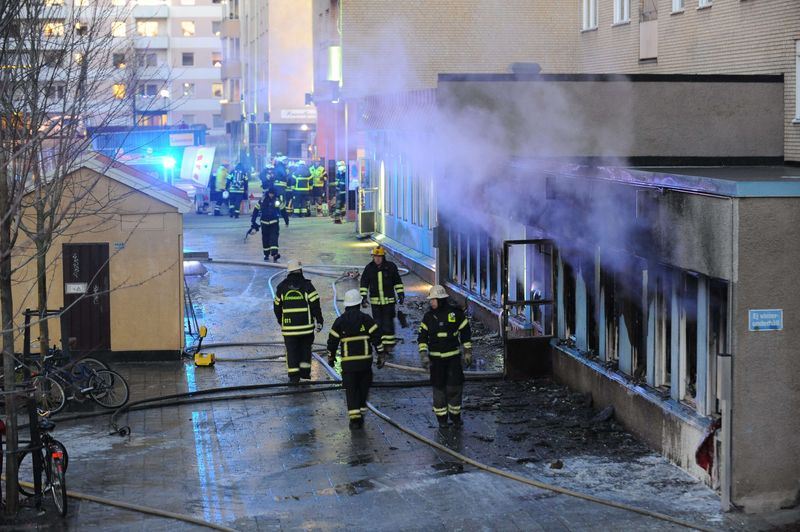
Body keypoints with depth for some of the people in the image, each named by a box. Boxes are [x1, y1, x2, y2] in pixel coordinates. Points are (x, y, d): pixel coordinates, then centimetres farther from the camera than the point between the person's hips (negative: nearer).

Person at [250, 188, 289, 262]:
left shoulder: (277, 201, -2)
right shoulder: (262, 201, -3)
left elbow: (283, 211, 6)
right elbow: (255, 211, 0)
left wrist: (286, 221, 11)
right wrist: (253, 222, -3)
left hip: (274, 223, -1)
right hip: (264, 223, 1)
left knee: (274, 239, -13)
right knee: (265, 239, 9)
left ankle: (275, 255, -20)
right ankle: (266, 255, 25)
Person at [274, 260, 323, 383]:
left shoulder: (281, 287, 3)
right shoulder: (306, 285, -5)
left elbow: (277, 307, 11)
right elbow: (315, 304, -8)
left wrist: (281, 322, 25)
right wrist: (319, 321, -1)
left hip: (288, 326, 1)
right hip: (306, 325, -1)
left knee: (291, 350, 6)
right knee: (305, 347, 18)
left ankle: (294, 376, 2)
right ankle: (305, 371, 15)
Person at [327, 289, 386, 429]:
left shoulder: (340, 321, 2)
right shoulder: (366, 319, -1)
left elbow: (332, 341, 6)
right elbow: (376, 338, -4)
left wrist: (331, 357, 21)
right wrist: (381, 356, 3)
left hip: (348, 362, 0)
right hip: (365, 360, 0)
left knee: (350, 389, 2)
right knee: (363, 388, 16)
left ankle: (354, 417, -9)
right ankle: (361, 412, 20)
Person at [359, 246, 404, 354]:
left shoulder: (391, 267, -1)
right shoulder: (369, 268, 2)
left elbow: (397, 282, 8)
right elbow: (364, 283, 8)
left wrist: (400, 294, 4)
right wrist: (364, 296, 0)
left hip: (389, 300, -2)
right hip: (375, 301, 2)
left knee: (388, 323, -3)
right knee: (378, 324, 4)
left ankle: (389, 345, 2)